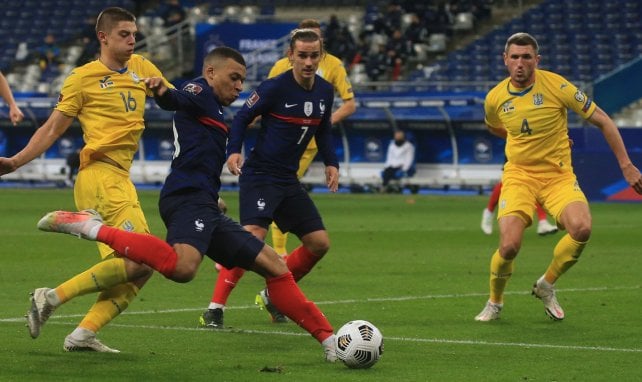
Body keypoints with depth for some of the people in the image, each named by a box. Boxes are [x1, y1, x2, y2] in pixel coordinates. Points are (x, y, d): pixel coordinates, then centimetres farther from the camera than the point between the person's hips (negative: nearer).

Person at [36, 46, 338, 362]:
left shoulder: (212, 110, 29)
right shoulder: (200, 91, 2)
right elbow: (177, 100, -22)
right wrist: (162, 92, -45)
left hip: (205, 209, 11)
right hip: (188, 197, -11)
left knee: (274, 265, 13)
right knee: (183, 267, -37)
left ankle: (329, 341, 16)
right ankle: (92, 228, -23)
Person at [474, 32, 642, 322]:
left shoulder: (556, 85, -12)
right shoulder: (495, 98, -3)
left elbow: (602, 121, -6)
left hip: (558, 176, -1)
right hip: (519, 176, 1)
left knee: (581, 228, -28)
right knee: (509, 246, -20)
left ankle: (546, 285, 0)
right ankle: (494, 303, 11)